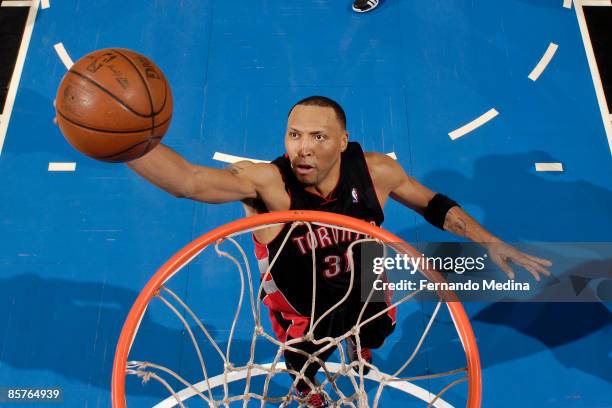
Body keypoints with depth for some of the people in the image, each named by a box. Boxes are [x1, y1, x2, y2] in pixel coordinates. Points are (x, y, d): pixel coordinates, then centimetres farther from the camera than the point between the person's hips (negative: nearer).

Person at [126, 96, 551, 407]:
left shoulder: (374, 170, -28)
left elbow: (433, 204, -9)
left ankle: (360, 351, 76)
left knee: (373, 337, 35)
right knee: (304, 372, 28)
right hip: (302, 314, -2)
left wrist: (491, 243, -11)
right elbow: (186, 179, -55)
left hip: (368, 295, 3)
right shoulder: (265, 182, -39)